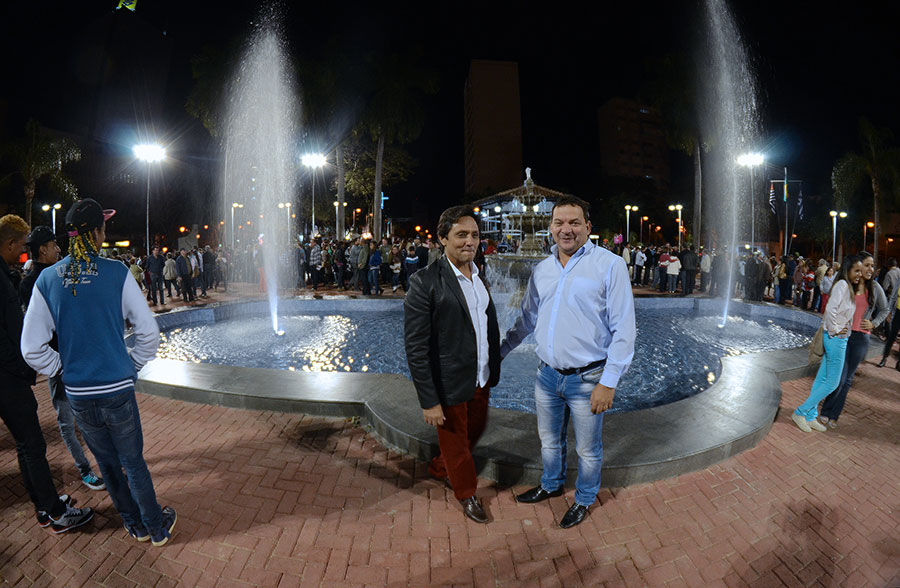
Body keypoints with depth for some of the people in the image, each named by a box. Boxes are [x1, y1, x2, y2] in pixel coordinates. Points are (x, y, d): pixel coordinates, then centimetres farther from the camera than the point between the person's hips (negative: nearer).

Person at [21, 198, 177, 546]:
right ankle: (157, 528, 26)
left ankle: (136, 526, 35)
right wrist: (134, 367, 4)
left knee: (107, 463, 19)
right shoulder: (116, 273, -11)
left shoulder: (47, 279, -3)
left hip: (78, 396, 3)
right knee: (133, 462, 11)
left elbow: (32, 349, -4)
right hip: (117, 390, -3)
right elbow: (148, 331, -10)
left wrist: (62, 371, 11)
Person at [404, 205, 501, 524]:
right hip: (450, 385, -7)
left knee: (475, 429, 26)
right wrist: (429, 401, -20)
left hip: (481, 379, 7)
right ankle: (466, 494, 44)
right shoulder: (425, 282, -21)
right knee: (455, 441, 16)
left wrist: (493, 371, 10)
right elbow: (416, 347, -21)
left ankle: (439, 467, 54)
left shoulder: (480, 277, 2)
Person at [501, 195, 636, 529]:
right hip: (548, 375, 5)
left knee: (587, 449, 15)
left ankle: (585, 499, 41)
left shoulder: (609, 265, -11)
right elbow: (527, 320, 17)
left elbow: (623, 328, -12)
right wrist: (498, 353, 18)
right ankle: (551, 485, 49)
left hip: (587, 379, -5)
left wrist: (609, 381, -15)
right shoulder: (542, 270, 5)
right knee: (549, 440, 23)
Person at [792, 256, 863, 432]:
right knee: (832, 382, -4)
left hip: (840, 338, 9)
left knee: (822, 379, 11)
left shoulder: (849, 287, 15)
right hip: (836, 338, -9)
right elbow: (831, 308, -26)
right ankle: (800, 413, 3)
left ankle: (810, 417, 18)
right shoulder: (842, 284, -14)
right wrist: (834, 330, -18)